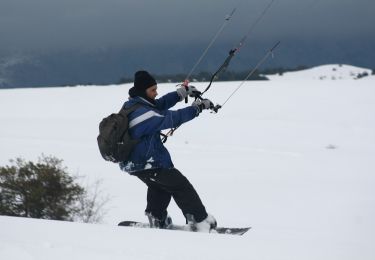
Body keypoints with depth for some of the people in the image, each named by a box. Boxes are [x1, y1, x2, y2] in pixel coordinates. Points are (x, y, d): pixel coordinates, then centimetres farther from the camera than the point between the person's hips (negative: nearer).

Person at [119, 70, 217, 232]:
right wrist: (198, 107, -16)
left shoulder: (130, 106, 3)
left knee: (158, 185, 32)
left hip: (132, 163, 10)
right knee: (181, 187, 1)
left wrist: (181, 93, 4)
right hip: (148, 165, -10)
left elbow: (160, 104, 11)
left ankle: (157, 218, 38)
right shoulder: (143, 113, -27)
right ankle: (200, 221, 4)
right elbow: (172, 118, -24)